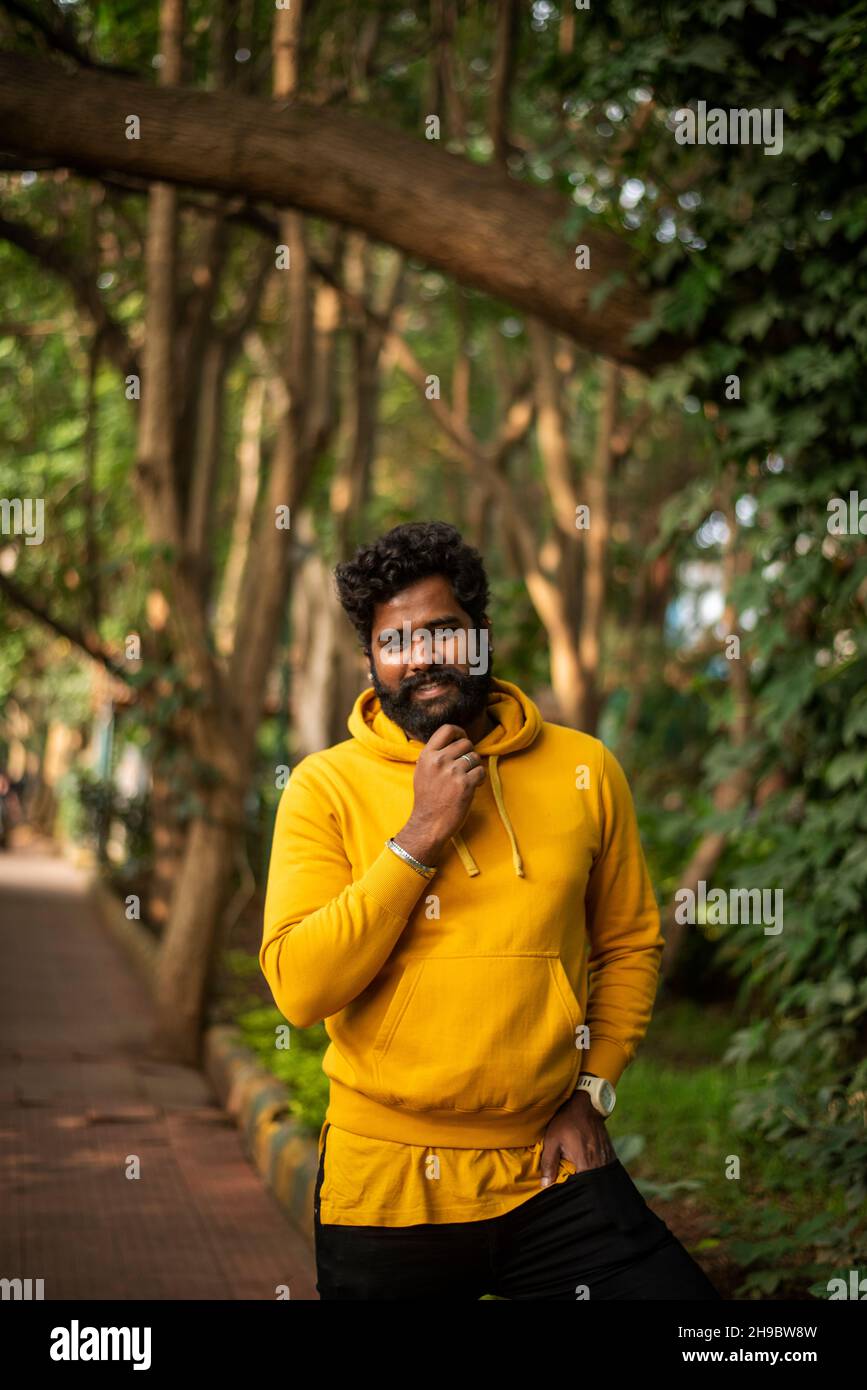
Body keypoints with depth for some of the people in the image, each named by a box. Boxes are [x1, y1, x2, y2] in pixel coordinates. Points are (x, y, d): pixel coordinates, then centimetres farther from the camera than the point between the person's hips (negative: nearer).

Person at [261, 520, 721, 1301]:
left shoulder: (584, 770, 2)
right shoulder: (326, 786, -4)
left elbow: (630, 944, 13)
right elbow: (299, 989, -14)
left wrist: (593, 1091, 3)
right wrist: (421, 836, -16)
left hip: (549, 1172, 1)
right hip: (386, 1186, -1)